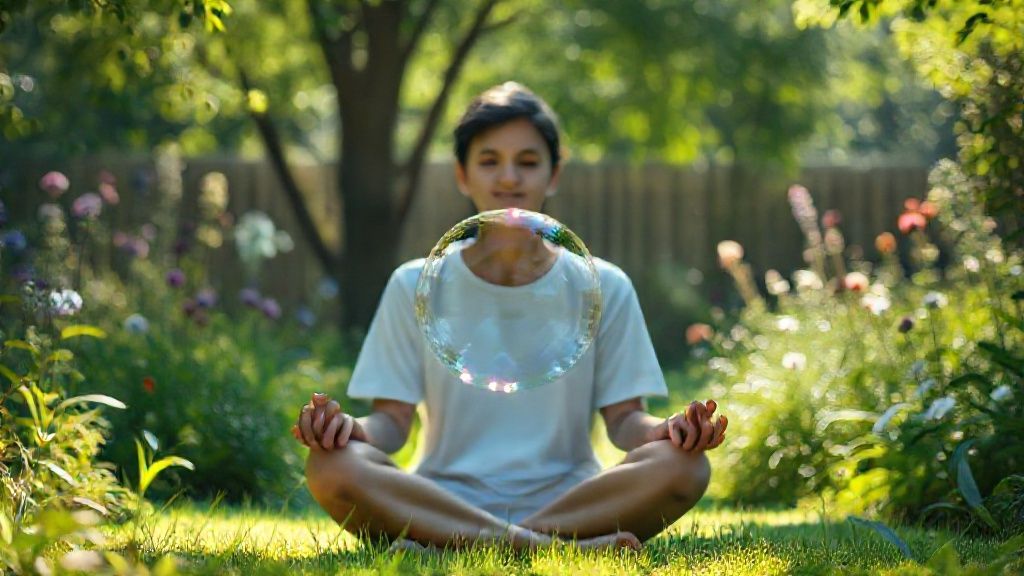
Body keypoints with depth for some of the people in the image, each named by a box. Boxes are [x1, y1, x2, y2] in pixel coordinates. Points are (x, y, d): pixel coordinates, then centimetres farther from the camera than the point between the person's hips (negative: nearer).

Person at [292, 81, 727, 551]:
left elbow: (623, 419, 6)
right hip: (442, 503, -1)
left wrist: (666, 430, -17)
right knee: (332, 464, -30)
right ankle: (546, 546, -36)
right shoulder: (415, 288, 9)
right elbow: (393, 421, 5)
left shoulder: (602, 289, 10)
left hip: (568, 501, 1)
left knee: (683, 465, -29)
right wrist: (351, 426, -19)